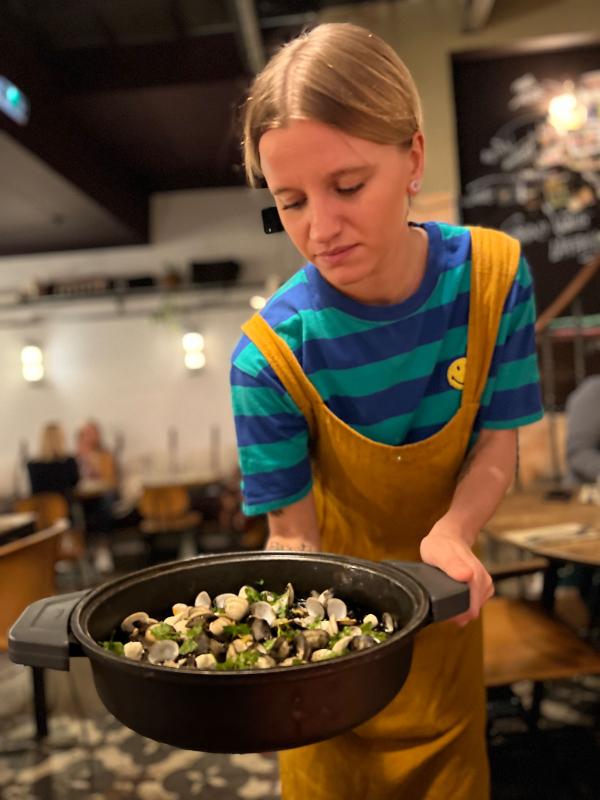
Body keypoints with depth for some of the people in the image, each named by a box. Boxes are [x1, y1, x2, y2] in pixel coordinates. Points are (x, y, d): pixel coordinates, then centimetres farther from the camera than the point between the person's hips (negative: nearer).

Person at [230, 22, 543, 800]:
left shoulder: (493, 274, -20)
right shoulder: (271, 355, -29)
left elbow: (496, 442, -12)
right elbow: (293, 530, -20)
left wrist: (450, 533, -31)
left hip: (441, 596, 3)